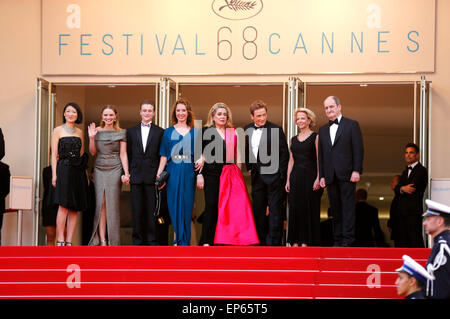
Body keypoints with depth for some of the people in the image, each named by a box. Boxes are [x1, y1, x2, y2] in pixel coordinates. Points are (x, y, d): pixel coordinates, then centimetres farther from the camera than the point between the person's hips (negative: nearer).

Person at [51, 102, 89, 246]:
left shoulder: (79, 132, 17)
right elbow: (54, 154, -1)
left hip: (78, 172, 5)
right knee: (64, 206, -13)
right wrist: (54, 174, -10)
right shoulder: (58, 130, 3)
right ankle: (60, 240, -10)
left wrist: (85, 174, 12)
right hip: (64, 169, -5)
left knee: (75, 208, 0)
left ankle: (69, 241, 2)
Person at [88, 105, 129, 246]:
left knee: (112, 204, -3)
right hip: (99, 169, 2)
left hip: (115, 170, -2)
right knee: (101, 204, -4)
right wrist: (91, 138, -6)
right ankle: (102, 241, -5)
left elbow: (123, 154, 2)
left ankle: (113, 241, 3)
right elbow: (93, 152, 9)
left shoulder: (121, 133, 4)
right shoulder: (97, 131, 9)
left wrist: (126, 173, -6)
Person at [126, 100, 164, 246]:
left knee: (152, 210, 0)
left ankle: (152, 241, 6)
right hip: (136, 176, 2)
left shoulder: (160, 132, 6)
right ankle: (137, 240, 9)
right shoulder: (131, 131, 12)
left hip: (152, 177, -1)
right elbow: (128, 154, 11)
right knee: (137, 210, 2)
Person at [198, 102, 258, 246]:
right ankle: (206, 241, -4)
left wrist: (238, 174, 10)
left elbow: (238, 156, 17)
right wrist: (199, 174, -6)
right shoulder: (206, 131, 6)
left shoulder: (233, 133, 15)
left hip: (231, 174, 3)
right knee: (211, 205, -7)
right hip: (211, 172, -3)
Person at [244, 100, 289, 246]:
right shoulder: (247, 130, 8)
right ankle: (261, 241, 20)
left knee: (275, 209, -3)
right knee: (258, 209, 11)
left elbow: (284, 153, -5)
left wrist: (281, 174, -9)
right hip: (257, 176, 5)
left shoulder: (276, 129, -6)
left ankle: (274, 242, 0)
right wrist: (249, 168, 10)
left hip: (273, 175, -5)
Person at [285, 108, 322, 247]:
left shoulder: (315, 137, 1)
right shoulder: (293, 139, 16)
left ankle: (306, 241, -2)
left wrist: (318, 178, -15)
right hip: (296, 177, 5)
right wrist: (288, 180, 9)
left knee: (308, 208, -5)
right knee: (294, 208, 0)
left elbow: (319, 159, -5)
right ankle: (295, 242, 3)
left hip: (310, 175, -5)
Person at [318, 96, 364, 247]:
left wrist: (356, 171, -11)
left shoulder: (352, 125, 4)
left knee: (348, 207, -6)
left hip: (347, 174, -5)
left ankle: (347, 240, -7)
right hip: (330, 176, 5)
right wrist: (321, 175, 9)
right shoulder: (323, 129, 18)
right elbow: (321, 154, 16)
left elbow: (358, 149, -2)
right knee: (335, 209, 6)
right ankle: (337, 240, 9)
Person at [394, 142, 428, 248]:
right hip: (403, 213, 8)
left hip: (414, 212, -8)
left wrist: (401, 188, 1)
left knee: (416, 241, -11)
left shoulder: (421, 170, -4)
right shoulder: (405, 171, 23)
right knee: (403, 242, 6)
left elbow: (413, 188, -15)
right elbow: (397, 189, 10)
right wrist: (402, 189, -12)